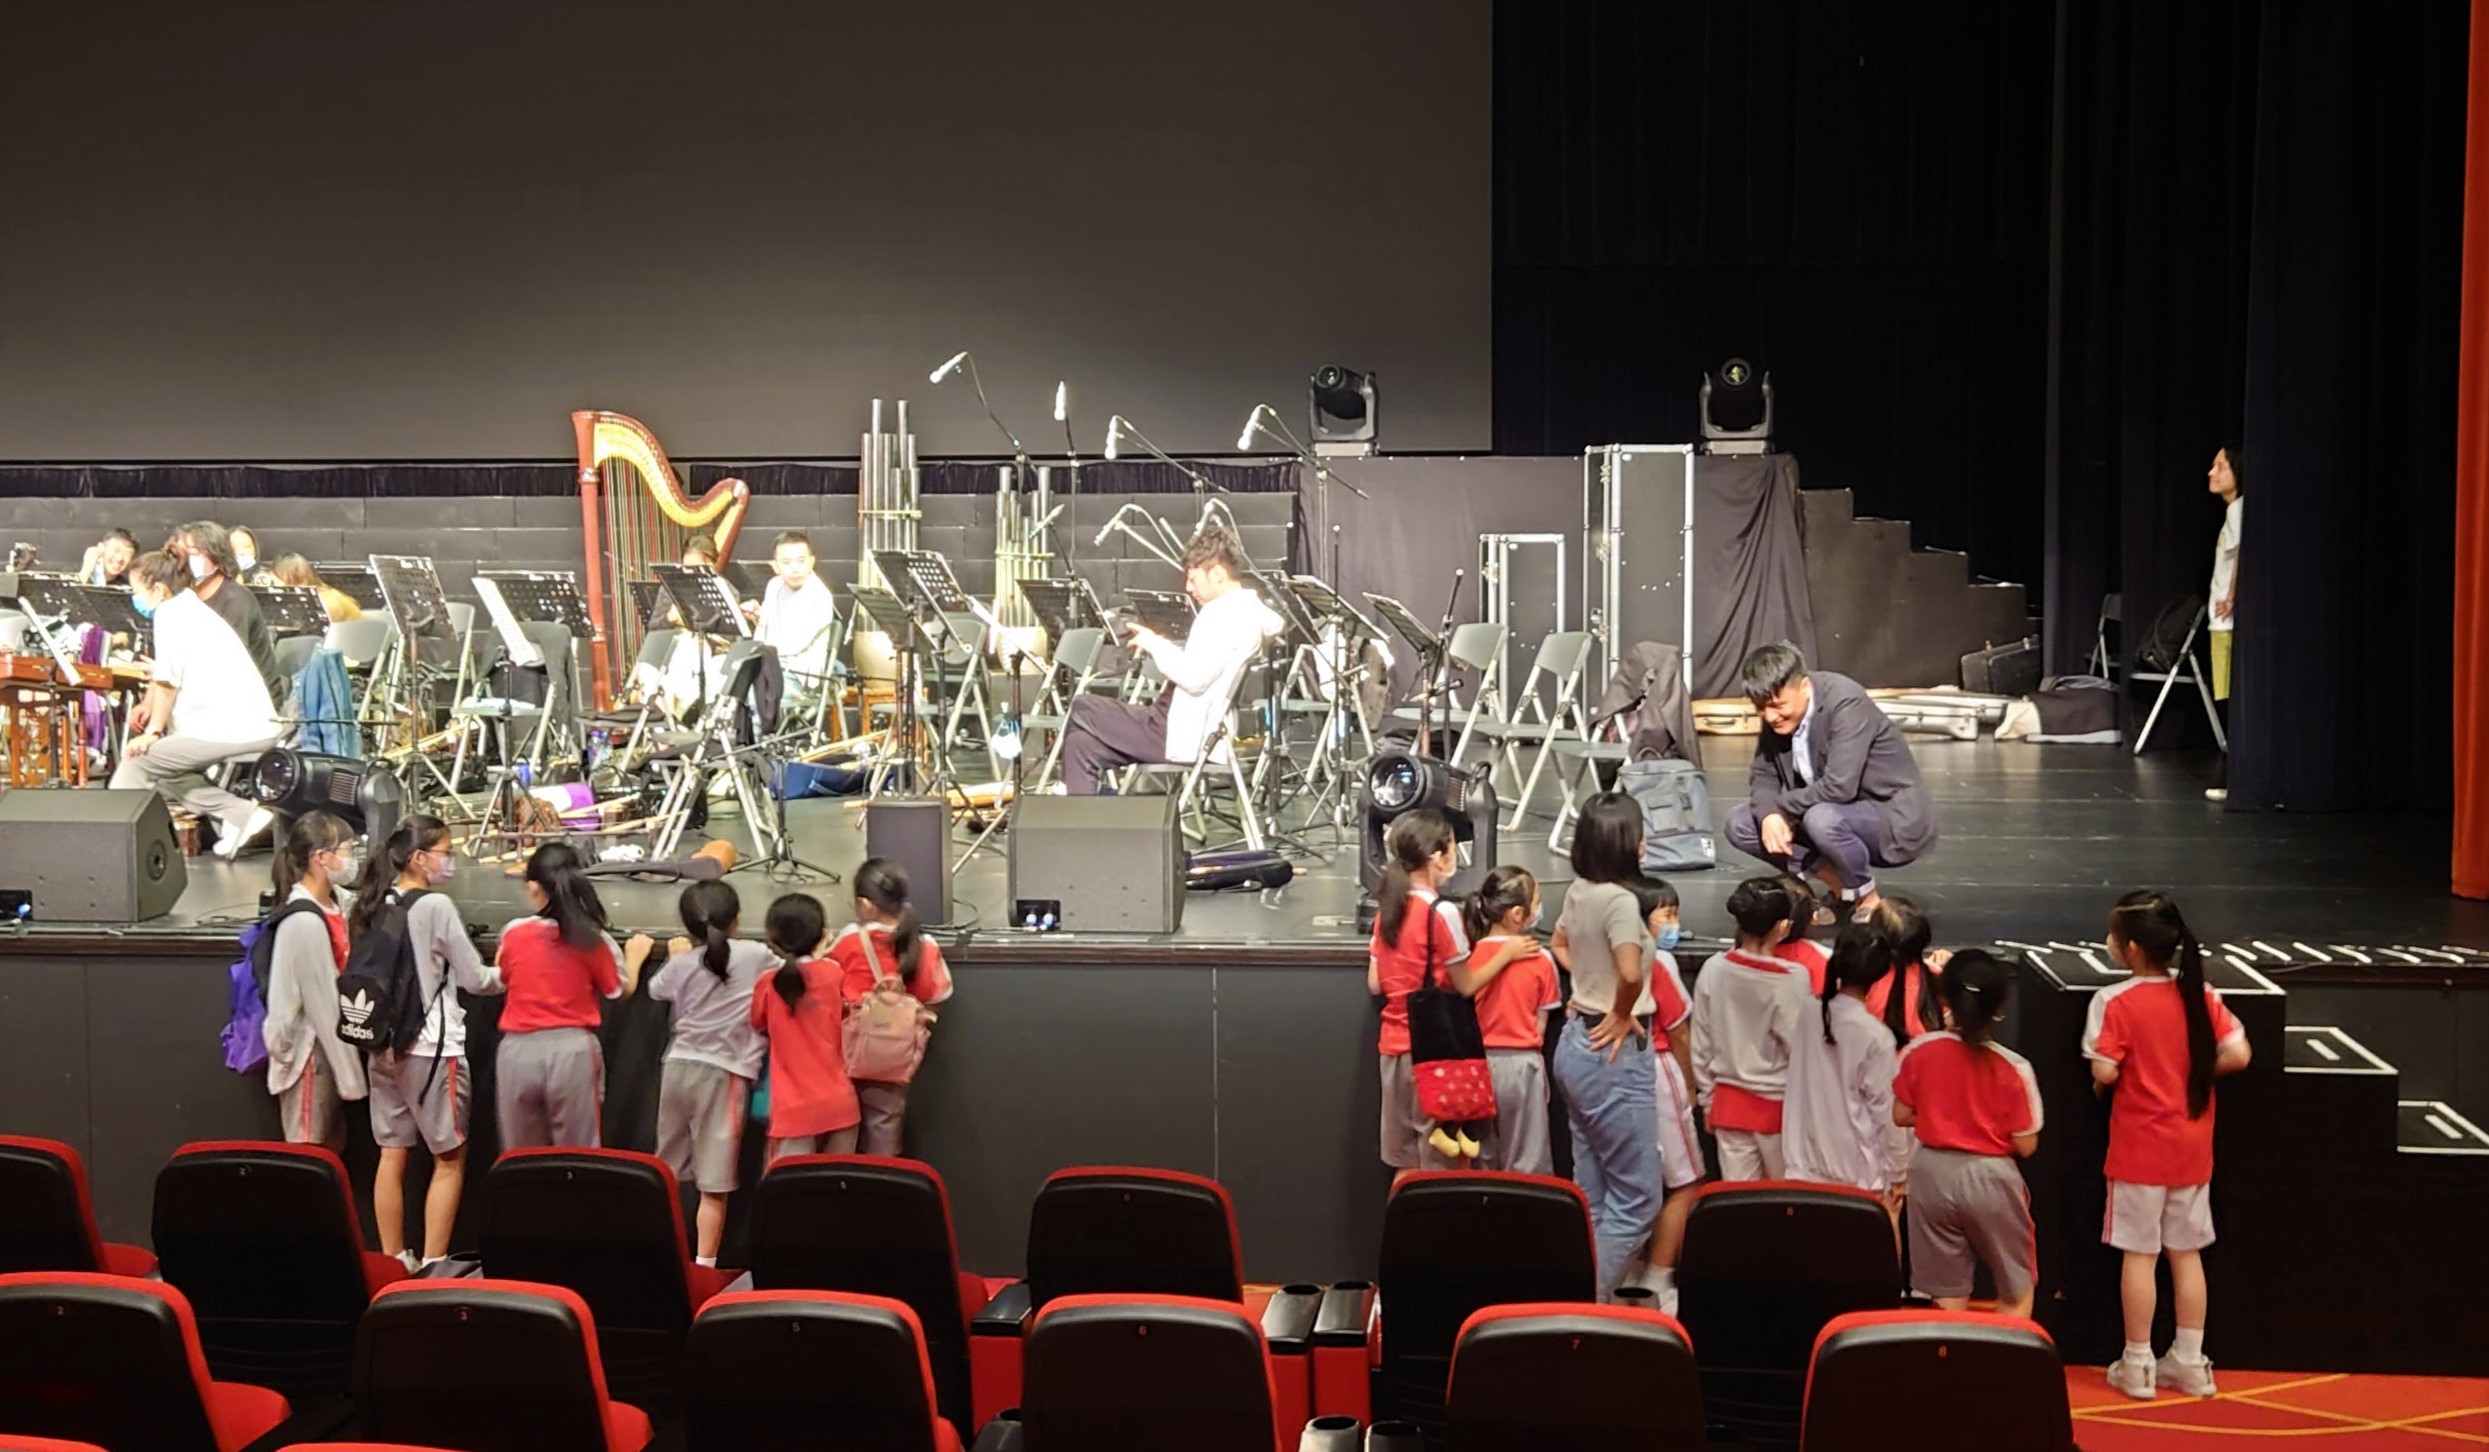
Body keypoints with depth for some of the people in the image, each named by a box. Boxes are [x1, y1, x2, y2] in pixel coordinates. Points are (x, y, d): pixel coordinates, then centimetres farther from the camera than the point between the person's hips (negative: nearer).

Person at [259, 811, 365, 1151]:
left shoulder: (335, 903, 4)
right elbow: (321, 1001, -19)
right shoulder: (304, 921, -22)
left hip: (328, 1043, 8)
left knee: (331, 1150, 16)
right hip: (308, 1050, -8)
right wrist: (348, 1070, -15)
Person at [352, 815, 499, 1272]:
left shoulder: (372, 907, 6)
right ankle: (433, 1264, 1)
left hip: (385, 1045, 7)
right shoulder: (436, 906, -13)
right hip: (433, 1047, -7)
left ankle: (394, 1260, 16)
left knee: (392, 1155, 11)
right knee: (450, 1157, 3)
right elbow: (475, 978, -8)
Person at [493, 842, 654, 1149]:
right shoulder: (592, 939, -4)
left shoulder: (513, 934, -1)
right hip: (572, 1051, -1)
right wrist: (634, 956, 27)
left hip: (518, 1051, 1)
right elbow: (621, 990, 8)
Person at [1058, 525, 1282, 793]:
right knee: (1081, 744, 12)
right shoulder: (1250, 607, 13)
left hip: (1185, 736, -10)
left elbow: (1195, 677, -26)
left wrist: (1154, 643, -12)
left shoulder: (1226, 612, -18)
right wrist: (1155, 647, 10)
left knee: (1082, 712, -1)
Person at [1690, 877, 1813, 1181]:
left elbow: (1701, 1045, 3)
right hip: (1778, 1104, -3)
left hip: (1729, 1102, 3)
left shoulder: (1714, 970, -6)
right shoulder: (1792, 978, -18)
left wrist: (1708, 1099, 13)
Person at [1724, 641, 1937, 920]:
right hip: (1841, 815, 8)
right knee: (1739, 825, -5)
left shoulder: (1846, 703, -26)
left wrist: (1781, 807, -21)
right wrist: (1768, 814, -21)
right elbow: (1762, 775, 1)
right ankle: (1842, 887, 3)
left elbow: (1839, 787, -34)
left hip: (1898, 820, -8)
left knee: (1822, 819, -38)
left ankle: (1868, 902, -10)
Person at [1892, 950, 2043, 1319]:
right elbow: (2026, 1145, -10)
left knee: (1948, 1291, 12)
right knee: (2017, 1287, 18)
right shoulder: (2013, 1068, -15)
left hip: (1934, 1174, 2)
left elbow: (1901, 1116, 0)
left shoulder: (1919, 1051, -9)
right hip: (1990, 1179, -2)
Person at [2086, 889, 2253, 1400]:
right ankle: (2190, 1364, 18)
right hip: (2193, 1148, 4)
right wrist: (2195, 1072, 7)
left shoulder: (2117, 1001, -15)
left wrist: (2103, 1083, 2)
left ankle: (2137, 1366, 10)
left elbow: (2104, 1073, -20)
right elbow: (2237, 1055, -7)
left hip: (2138, 1148, -4)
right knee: (2187, 1253, 13)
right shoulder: (2201, 995, -2)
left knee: (2139, 1254, 4)